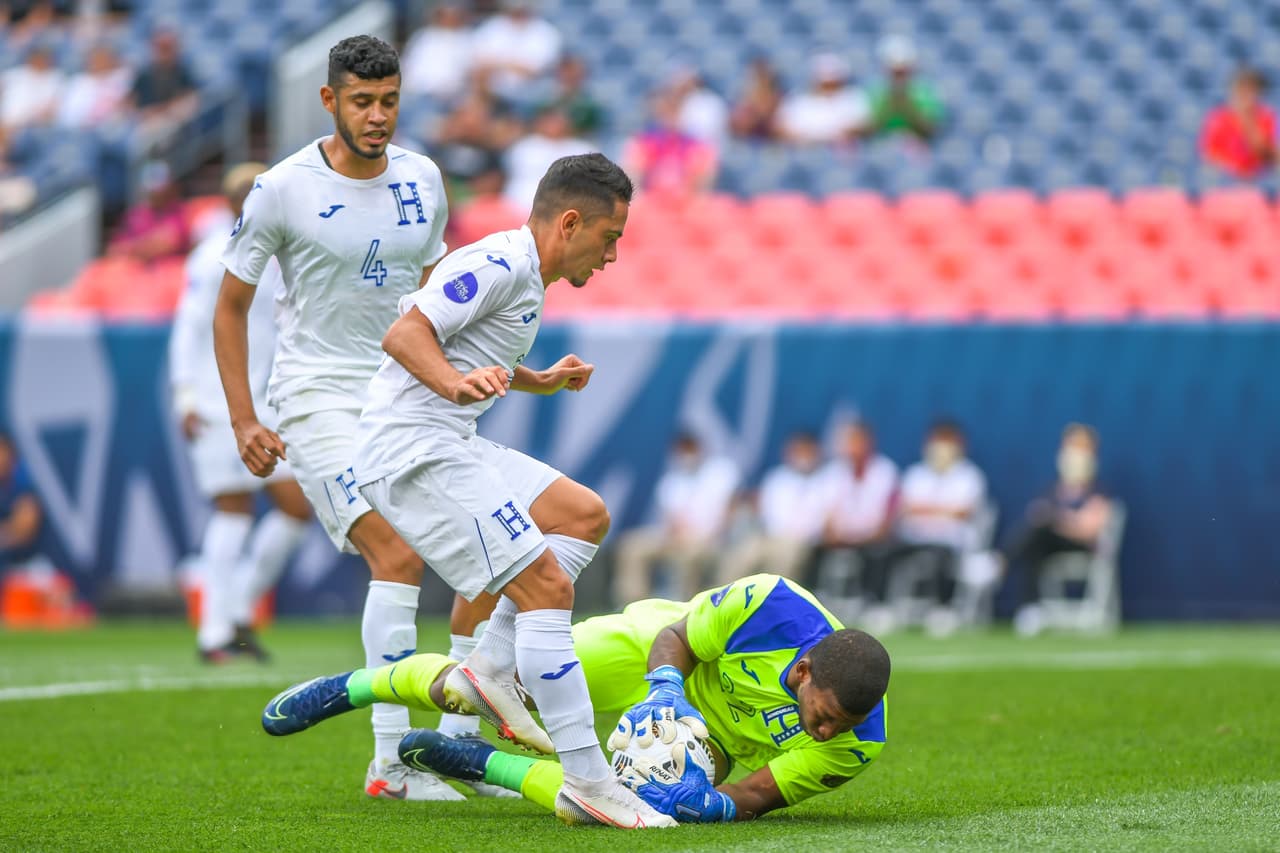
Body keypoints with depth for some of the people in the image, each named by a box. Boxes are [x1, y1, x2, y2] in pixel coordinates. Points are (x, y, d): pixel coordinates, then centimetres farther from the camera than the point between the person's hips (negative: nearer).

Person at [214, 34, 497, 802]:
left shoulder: (422, 181, 5)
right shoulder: (283, 190, -9)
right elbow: (231, 306, -1)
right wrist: (244, 421, -5)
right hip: (320, 398, -6)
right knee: (398, 555, -23)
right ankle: (391, 762, -20)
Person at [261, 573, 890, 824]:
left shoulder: (854, 744, -31)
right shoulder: (773, 606, -36)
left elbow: (757, 795, -23)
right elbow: (676, 636, -18)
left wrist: (717, 805, -44)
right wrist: (666, 691, -36)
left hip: (711, 746, 1)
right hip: (656, 653, -1)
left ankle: (482, 763, 3)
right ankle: (348, 689, 21)